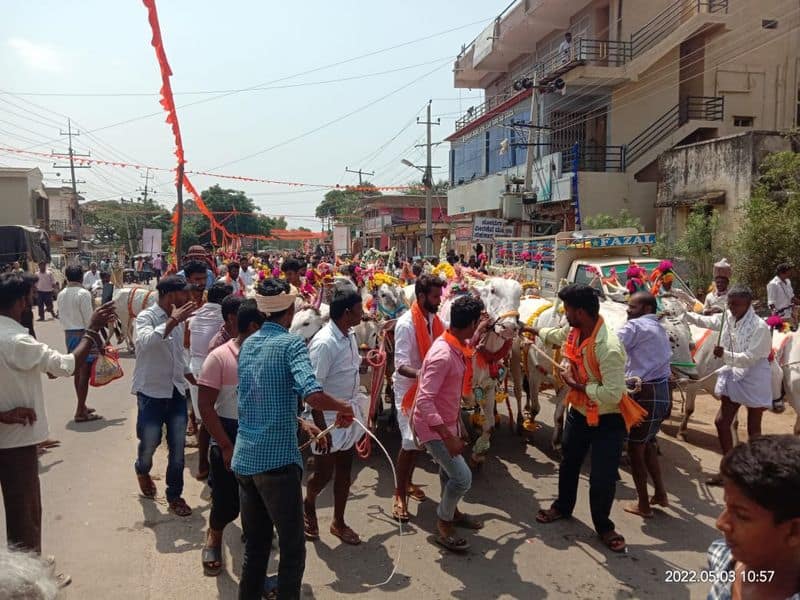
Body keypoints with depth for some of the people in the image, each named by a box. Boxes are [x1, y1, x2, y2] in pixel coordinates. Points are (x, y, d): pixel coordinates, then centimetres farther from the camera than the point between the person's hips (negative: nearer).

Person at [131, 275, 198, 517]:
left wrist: (195, 380, 21)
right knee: (150, 442, 8)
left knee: (178, 447, 6)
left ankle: (175, 495, 21)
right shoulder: (146, 317, -13)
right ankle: (142, 470, 42)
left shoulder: (177, 320, 7)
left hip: (177, 391, 5)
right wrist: (172, 321, -36)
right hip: (152, 392, -5)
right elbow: (146, 342, -36)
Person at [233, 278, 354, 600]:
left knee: (254, 546, 19)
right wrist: (343, 407, -8)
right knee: (292, 549, 7)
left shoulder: (247, 344, 10)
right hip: (278, 460, -7)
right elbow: (313, 395, -27)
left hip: (244, 459, 7)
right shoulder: (291, 343, -11)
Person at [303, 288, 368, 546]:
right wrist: (321, 430, -23)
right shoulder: (324, 343, -25)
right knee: (324, 473, 8)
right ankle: (308, 506, 39)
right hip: (328, 418, -7)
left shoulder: (350, 335, 1)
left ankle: (339, 522, 32)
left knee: (344, 470, 16)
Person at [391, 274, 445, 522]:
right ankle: (399, 494, 5)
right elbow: (401, 365, -26)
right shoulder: (406, 324, -21)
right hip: (408, 389, -7)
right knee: (410, 442, -9)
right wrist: (421, 374, -44)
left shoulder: (435, 320, 2)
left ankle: (408, 482, 34)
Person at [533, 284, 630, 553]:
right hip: (578, 412, 8)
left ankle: (603, 526, 30)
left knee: (602, 479, 2)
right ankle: (562, 507, 49)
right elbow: (554, 335, 17)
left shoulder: (609, 348, -34)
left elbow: (613, 394, -36)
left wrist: (577, 385, -25)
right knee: (568, 464, 24)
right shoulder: (573, 332, -9)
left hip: (607, 421, -7)